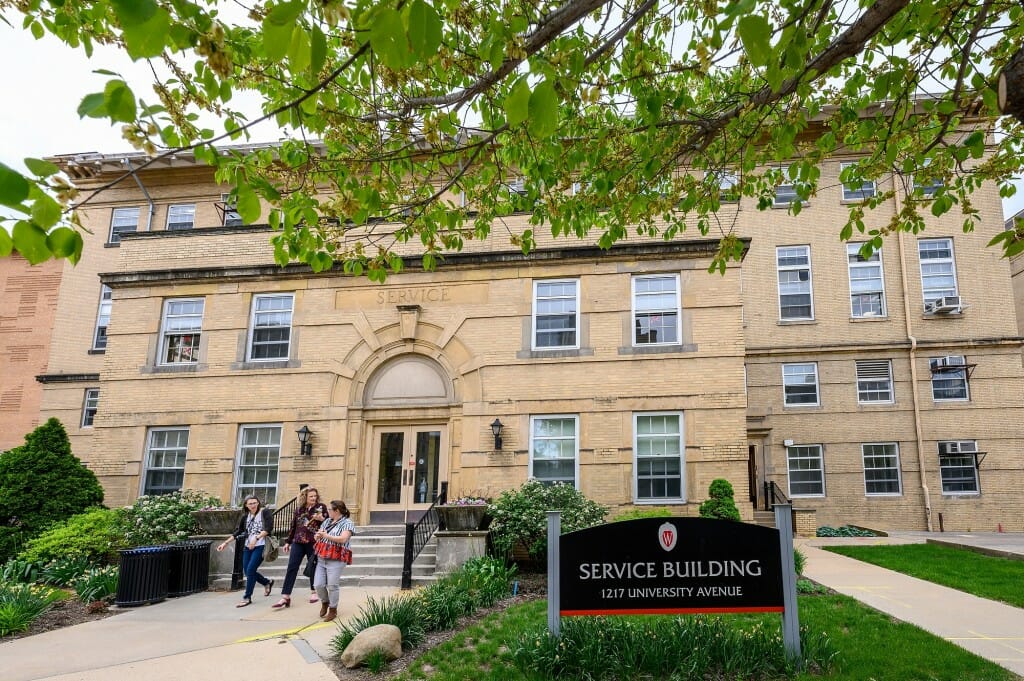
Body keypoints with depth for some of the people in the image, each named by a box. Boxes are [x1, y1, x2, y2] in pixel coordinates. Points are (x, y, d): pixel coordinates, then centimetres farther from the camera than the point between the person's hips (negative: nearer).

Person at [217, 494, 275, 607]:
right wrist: (225, 543, 12)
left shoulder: (265, 512, -6)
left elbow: (268, 528, -15)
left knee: (250, 570, -12)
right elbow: (238, 531, 16)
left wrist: (256, 538, -25)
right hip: (248, 547, 7)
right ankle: (267, 582, 33)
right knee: (247, 571, 8)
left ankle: (247, 598, 1)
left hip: (260, 546, -7)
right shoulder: (245, 516, 11)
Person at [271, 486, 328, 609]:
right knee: (291, 568, -4)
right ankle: (285, 597, -5)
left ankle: (313, 592, 24)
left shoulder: (321, 507, 1)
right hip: (298, 542, 3)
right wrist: (287, 542, 13)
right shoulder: (299, 509, 10)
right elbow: (293, 527, 15)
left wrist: (321, 519, -21)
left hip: (313, 543, -3)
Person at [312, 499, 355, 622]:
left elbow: (343, 539, -20)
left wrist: (325, 535, -20)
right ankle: (325, 602, 33)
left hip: (335, 560, -6)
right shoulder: (327, 521, 14)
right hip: (321, 559, 6)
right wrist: (317, 535, -7)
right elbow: (317, 535, 18)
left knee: (332, 586, -2)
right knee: (318, 585, 5)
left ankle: (333, 610, 16)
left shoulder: (347, 523, -8)